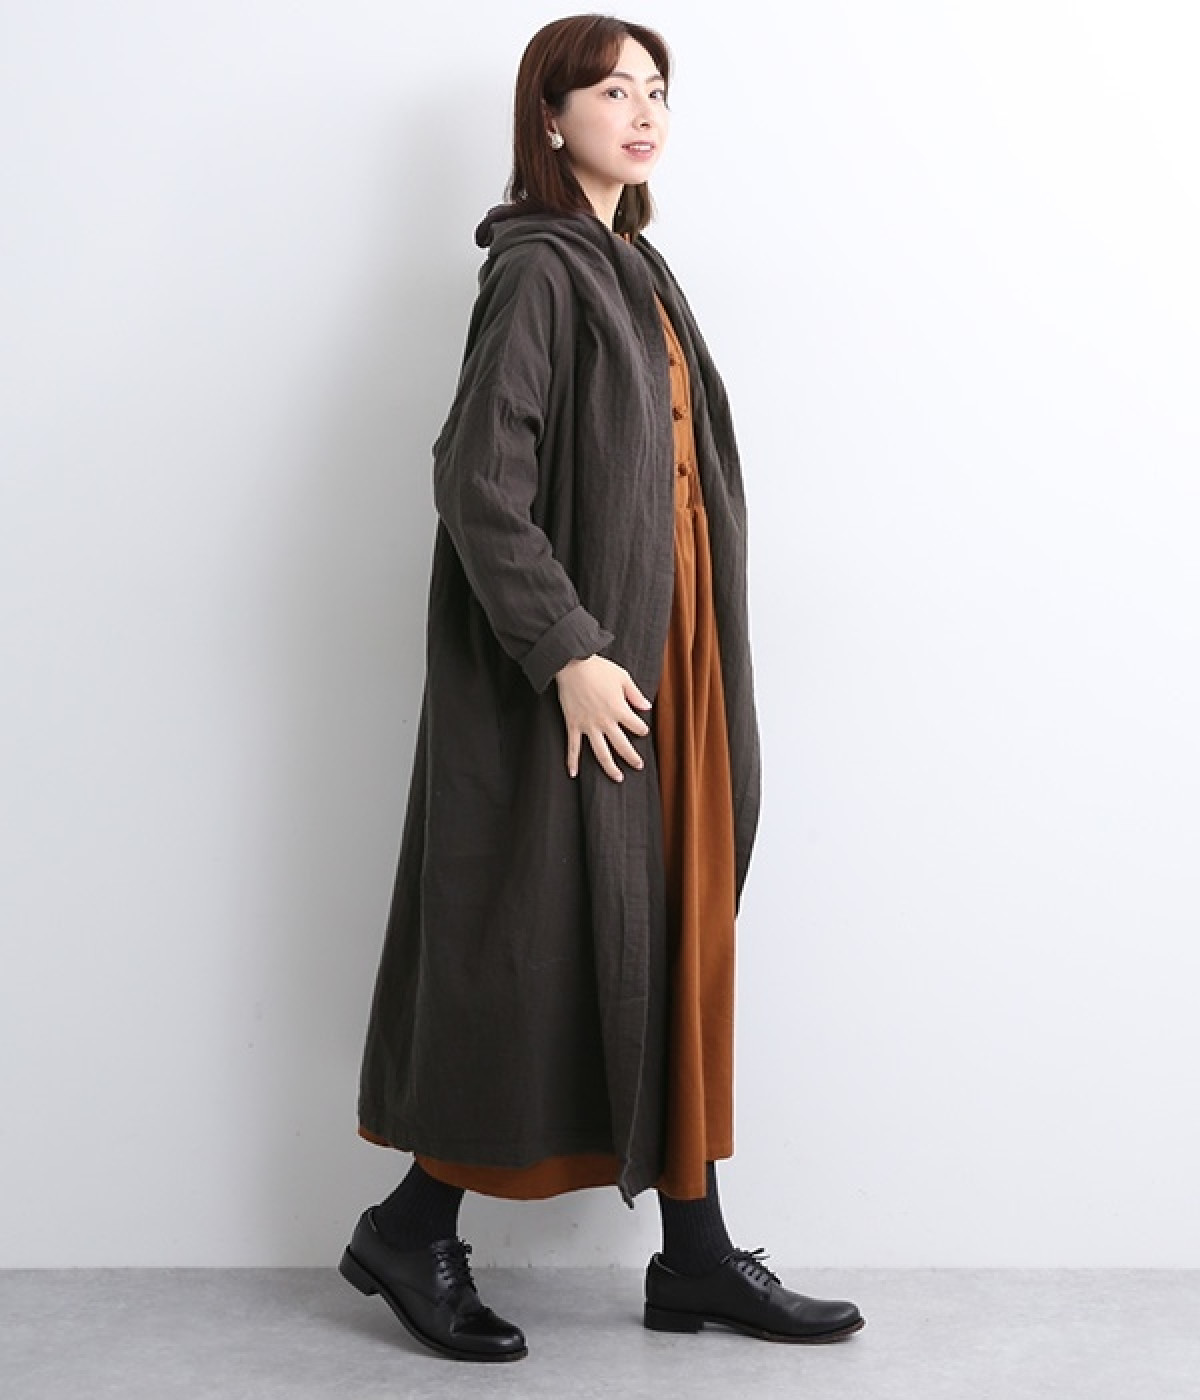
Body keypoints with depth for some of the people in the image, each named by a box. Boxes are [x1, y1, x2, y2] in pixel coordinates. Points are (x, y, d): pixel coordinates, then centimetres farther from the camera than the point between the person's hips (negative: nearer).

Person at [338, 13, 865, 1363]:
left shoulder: (634, 268, 17)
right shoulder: (536, 271, -10)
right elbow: (477, 481, -19)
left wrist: (697, 663, 14)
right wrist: (569, 652, -23)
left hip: (671, 655, 9)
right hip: (587, 667, -9)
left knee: (679, 942, 9)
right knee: (545, 943, -2)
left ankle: (695, 1252, 18)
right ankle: (412, 1226, 16)